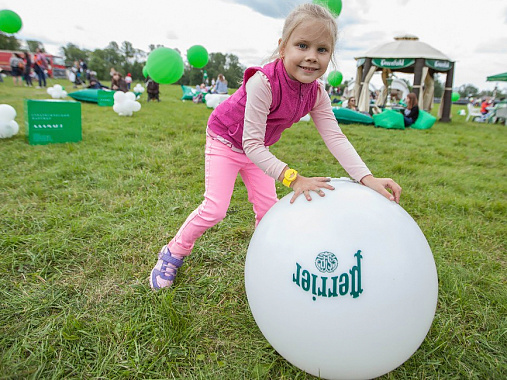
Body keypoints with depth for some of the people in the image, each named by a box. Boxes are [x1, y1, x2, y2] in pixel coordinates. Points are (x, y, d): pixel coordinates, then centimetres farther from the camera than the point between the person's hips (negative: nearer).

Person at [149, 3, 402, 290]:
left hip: (257, 150, 6)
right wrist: (293, 178, -49)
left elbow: (335, 137, -21)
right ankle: (173, 253, 13)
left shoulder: (316, 92, -17)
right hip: (226, 140, -6)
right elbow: (252, 145, -39)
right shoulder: (263, 83, -37)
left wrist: (367, 178, -34)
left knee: (268, 208, 5)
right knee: (215, 209, -11)